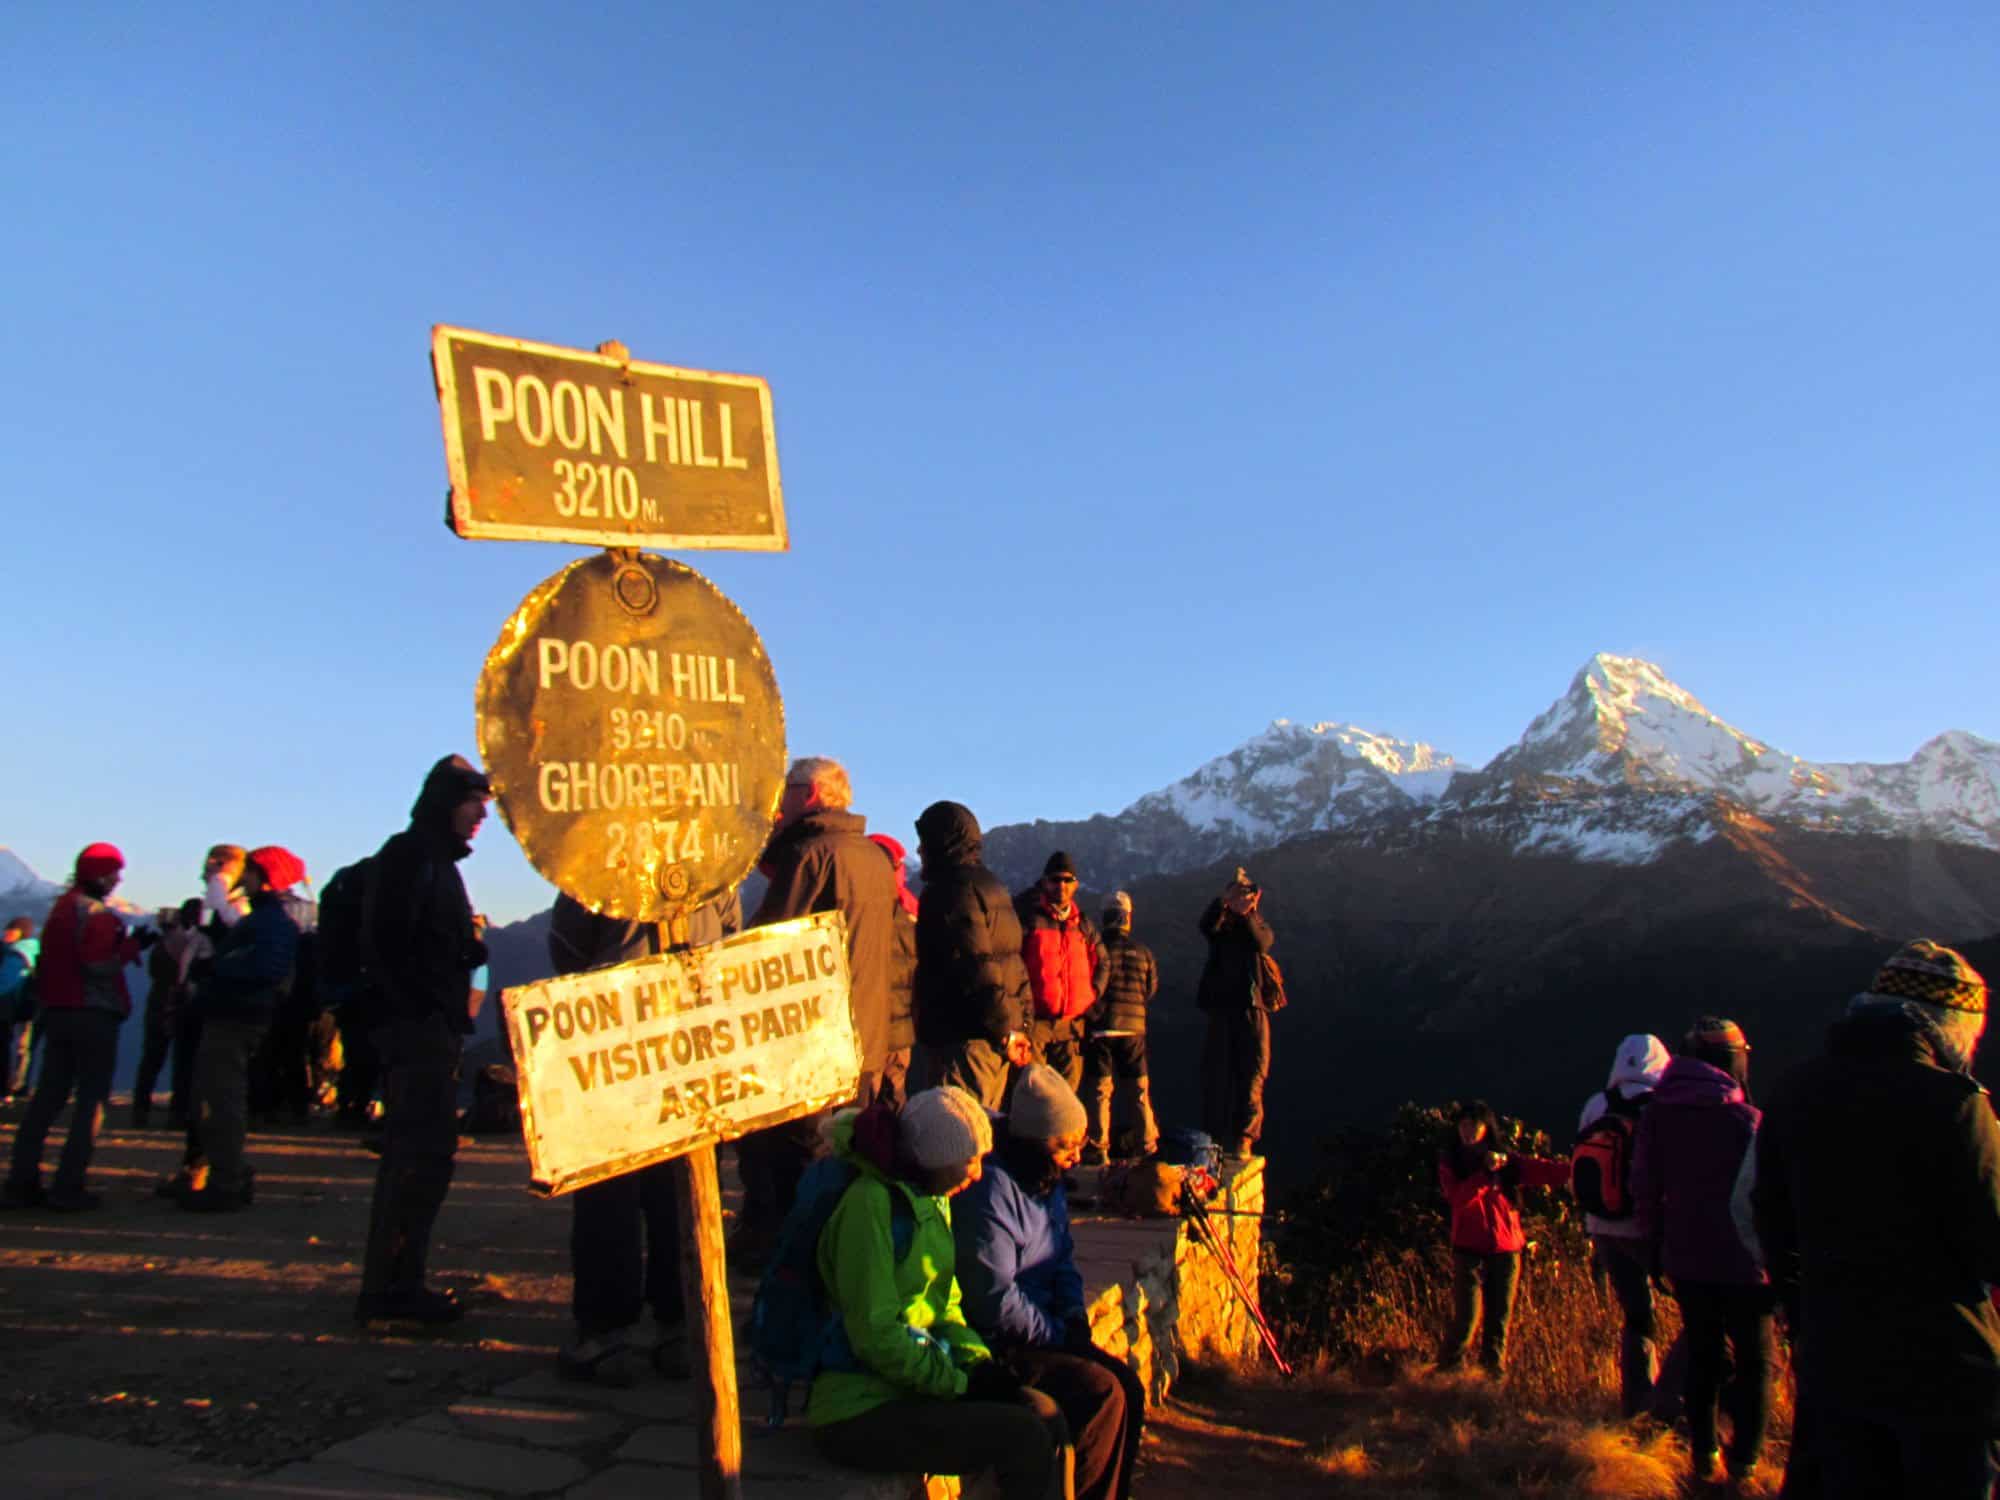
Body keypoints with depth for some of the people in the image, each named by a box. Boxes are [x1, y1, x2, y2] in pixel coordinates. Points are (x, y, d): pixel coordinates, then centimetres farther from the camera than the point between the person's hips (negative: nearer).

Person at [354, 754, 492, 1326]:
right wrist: (416, 1012, -19)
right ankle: (392, 1288, -1)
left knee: (414, 1155, 13)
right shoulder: (407, 855, -9)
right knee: (423, 1154, -8)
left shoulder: (437, 861, 20)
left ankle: (392, 1285, 22)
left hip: (433, 1030, 10)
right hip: (420, 1029, -10)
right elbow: (383, 944, -18)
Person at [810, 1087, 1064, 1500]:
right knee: (1025, 1440, -18)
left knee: (1045, 1416, -3)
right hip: (859, 1411, -9)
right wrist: (961, 1383, -15)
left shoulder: (932, 1201, 11)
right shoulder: (870, 1203, -19)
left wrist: (980, 1363, 0)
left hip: (911, 1385, 9)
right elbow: (876, 1333, -21)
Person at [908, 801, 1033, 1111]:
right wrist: (1019, 1025, 16)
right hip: (995, 1039, 10)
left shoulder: (950, 889, -11)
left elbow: (976, 967, -19)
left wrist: (1004, 1032, -16)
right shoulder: (991, 885, 18)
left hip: (959, 1040, -10)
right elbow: (1014, 962, 18)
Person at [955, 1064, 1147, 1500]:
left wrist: (1074, 1313, 1)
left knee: (1129, 1387, -3)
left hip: (1041, 1331, 9)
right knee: (1101, 1393, -18)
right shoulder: (990, 1190, -22)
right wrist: (1058, 1334, -13)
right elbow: (994, 1298, -23)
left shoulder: (1049, 1184, 8)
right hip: (992, 1346, -9)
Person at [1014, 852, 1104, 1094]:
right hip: (1033, 1022, -5)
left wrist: (1092, 996, 14)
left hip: (1071, 1026, 5)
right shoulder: (1028, 917, -4)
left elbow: (1101, 962, 27)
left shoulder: (1083, 924, 13)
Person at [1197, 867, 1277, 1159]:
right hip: (1221, 1009, 0)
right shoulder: (1221, 925, 9)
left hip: (1253, 1011, 0)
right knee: (1217, 1077, 1)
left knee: (1252, 1076, -4)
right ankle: (1216, 1142, 6)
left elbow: (1262, 943, -14)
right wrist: (1224, 900, -33)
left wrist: (1246, 913, -31)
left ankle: (1244, 1140, -1)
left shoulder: (1258, 926, 9)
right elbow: (1207, 926, -15)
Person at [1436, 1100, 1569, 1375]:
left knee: (1499, 1321, 5)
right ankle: (1445, 1375, 6)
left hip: (1506, 1249, 2)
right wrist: (1486, 1172, -20)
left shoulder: (1507, 1162, 9)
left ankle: (1494, 1376, 17)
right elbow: (1458, 1198, -13)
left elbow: (1544, 1170, -6)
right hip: (1468, 1251, -2)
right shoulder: (1450, 1163, 4)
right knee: (1466, 1320, -8)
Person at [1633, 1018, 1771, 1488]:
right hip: (1739, 1263, -5)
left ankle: (1704, 1457, 22)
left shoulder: (1657, 1112, 1)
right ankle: (1743, 1462, 11)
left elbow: (1643, 1185, 5)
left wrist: (1655, 1243, 14)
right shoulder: (1745, 1118, -15)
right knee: (1755, 1362, 11)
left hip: (1684, 1259, 5)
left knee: (1703, 1357, 17)